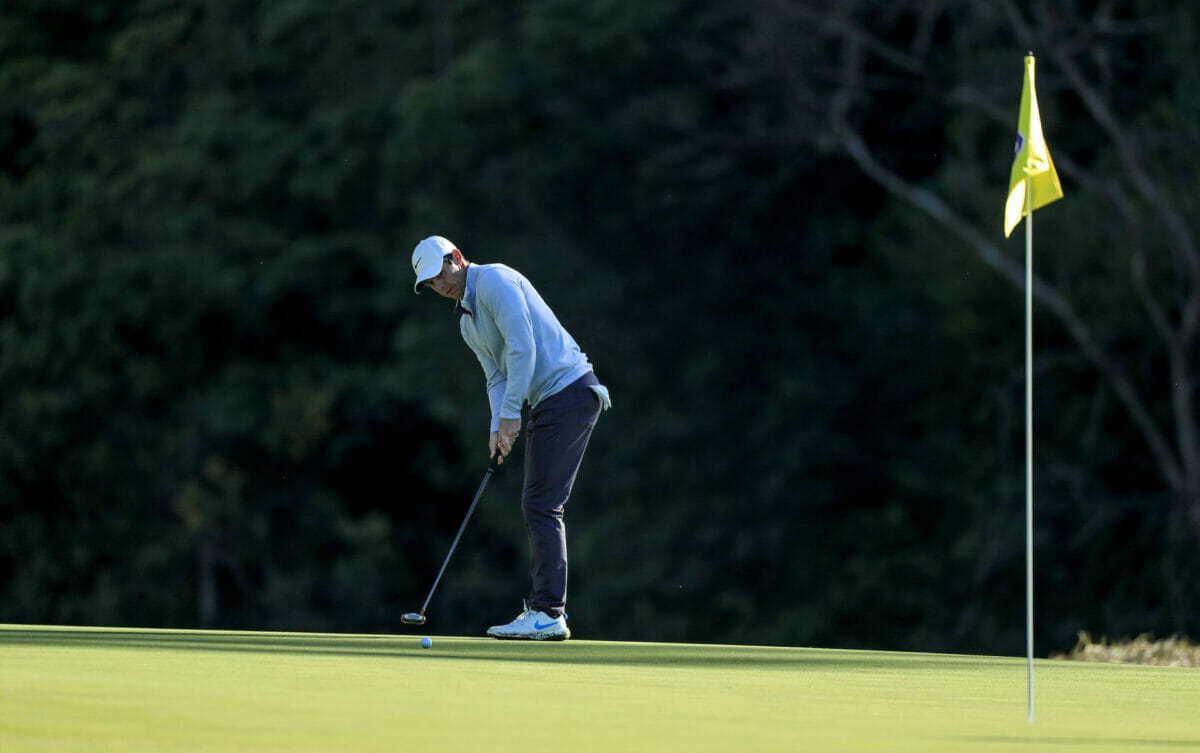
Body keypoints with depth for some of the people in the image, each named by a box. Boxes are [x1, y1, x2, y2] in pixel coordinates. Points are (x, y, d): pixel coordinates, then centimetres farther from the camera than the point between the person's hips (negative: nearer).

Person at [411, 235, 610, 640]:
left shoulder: (494, 280, -11)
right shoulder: (467, 321, 20)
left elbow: (522, 346, -19)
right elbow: (497, 376, 17)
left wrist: (510, 413, -17)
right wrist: (497, 428, -1)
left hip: (569, 390, -10)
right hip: (547, 402, 10)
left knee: (542, 505, -12)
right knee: (538, 506, 10)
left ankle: (547, 614, -13)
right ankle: (548, 610, 14)